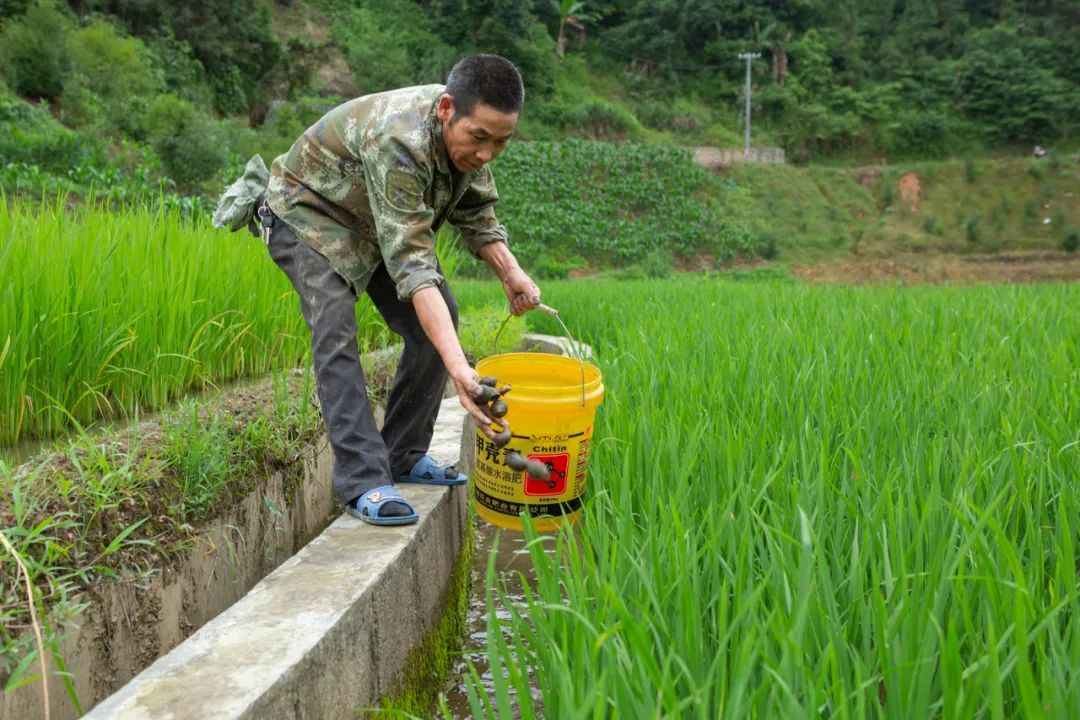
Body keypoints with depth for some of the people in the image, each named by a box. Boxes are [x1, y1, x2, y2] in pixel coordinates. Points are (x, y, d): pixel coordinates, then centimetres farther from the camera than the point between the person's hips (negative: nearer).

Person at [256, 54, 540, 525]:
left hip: (383, 223, 7)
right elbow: (411, 266, -46)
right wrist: (458, 369, -54)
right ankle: (363, 481, -24)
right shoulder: (397, 142, -41)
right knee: (335, 332, -26)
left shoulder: (468, 133, -16)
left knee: (438, 319, -3)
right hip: (309, 214, -7)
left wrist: (509, 272, -19)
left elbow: (475, 213, 0)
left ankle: (404, 456, 7)